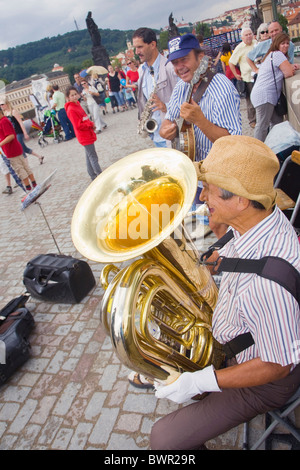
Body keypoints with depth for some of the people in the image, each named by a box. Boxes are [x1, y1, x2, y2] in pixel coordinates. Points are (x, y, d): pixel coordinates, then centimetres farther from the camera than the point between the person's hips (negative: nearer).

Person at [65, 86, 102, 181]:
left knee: (89, 156, 18)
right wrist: (91, 124, -14)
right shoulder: (71, 109, -19)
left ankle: (93, 176, 29)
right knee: (93, 157, -5)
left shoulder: (77, 104, 10)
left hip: (88, 135, 10)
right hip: (84, 137, -10)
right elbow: (78, 125, -23)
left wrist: (91, 124, 0)